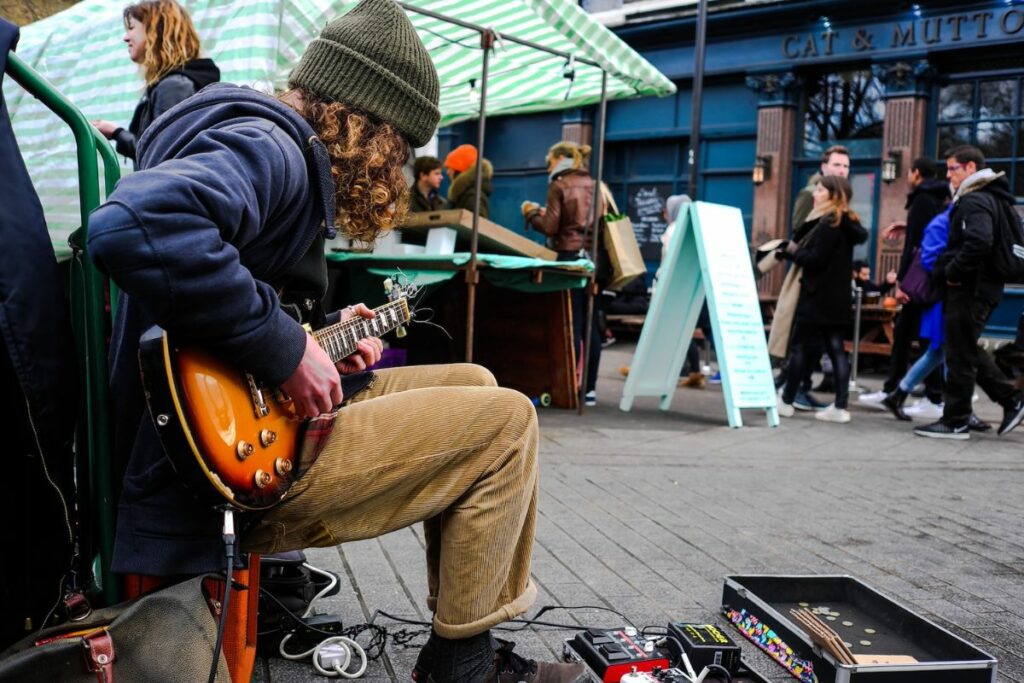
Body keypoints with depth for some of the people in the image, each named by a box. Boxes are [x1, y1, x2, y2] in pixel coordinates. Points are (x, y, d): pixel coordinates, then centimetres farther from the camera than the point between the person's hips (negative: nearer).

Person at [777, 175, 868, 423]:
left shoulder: (829, 224, -14)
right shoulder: (846, 223, 15)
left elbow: (815, 259, -20)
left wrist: (793, 250, -4)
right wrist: (791, 250, 8)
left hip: (818, 297, -9)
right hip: (836, 298, 9)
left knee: (799, 347, 0)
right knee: (836, 349, 5)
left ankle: (786, 401, 6)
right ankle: (840, 407, 2)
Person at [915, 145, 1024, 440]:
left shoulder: (975, 201, -15)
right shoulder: (993, 198, 18)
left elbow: (979, 242, -30)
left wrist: (953, 272, -19)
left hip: (969, 289, -10)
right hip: (986, 286, 10)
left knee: (960, 355, -3)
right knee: (969, 350, 18)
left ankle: (955, 422, 4)